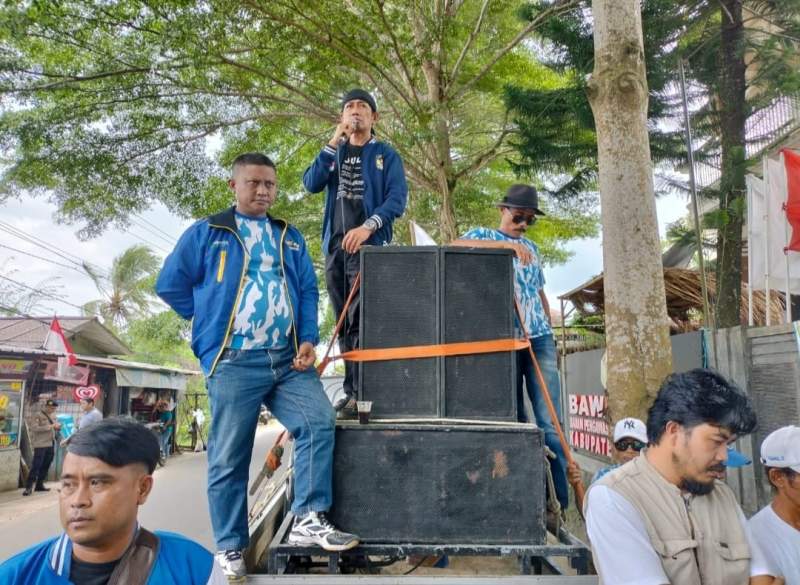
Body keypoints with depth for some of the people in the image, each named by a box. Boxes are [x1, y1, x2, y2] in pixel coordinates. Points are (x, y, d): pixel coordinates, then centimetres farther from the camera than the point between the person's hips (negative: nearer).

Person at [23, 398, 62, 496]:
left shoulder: (52, 416, 16)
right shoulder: (36, 416, -5)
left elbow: (57, 427, 22)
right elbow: (35, 428, -17)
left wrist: (58, 426, -3)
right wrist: (50, 426, -21)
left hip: (50, 445, 7)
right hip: (40, 445, -7)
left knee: (45, 466, 9)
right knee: (36, 466, -9)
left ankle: (39, 485, 18)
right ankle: (28, 487, -5)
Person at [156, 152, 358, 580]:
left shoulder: (291, 238, 17)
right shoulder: (206, 233, 7)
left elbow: (308, 292, 13)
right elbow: (170, 285, 6)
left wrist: (309, 339, -1)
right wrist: (212, 323, 5)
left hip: (289, 360, 4)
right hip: (233, 363, -3)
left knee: (320, 422, -13)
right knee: (228, 460, 2)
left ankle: (308, 520, -3)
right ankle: (230, 549, 15)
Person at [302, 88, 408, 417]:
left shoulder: (385, 154, 8)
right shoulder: (334, 152, 20)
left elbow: (397, 198, -5)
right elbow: (311, 184, 3)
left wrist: (368, 227, -20)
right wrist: (333, 143, -4)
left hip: (369, 246, -4)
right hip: (334, 246, 5)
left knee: (361, 321, -12)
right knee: (344, 323, 5)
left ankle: (361, 393, -10)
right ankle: (351, 390, 11)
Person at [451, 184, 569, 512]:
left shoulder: (531, 248, 21)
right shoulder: (483, 235, 6)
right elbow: (455, 247, -17)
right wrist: (507, 244, -23)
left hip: (539, 339, 4)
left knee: (549, 421, -2)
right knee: (514, 418, 3)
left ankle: (558, 500, 3)